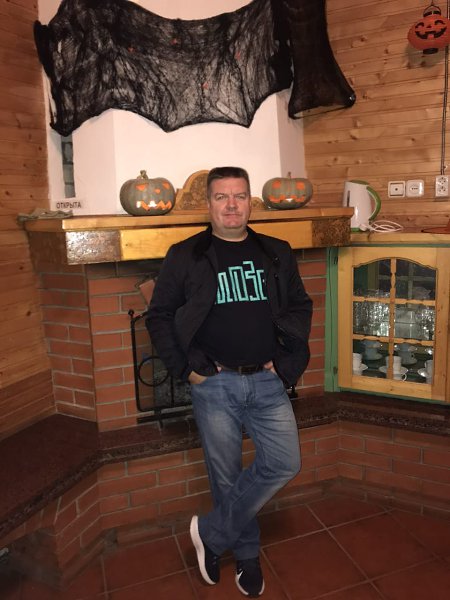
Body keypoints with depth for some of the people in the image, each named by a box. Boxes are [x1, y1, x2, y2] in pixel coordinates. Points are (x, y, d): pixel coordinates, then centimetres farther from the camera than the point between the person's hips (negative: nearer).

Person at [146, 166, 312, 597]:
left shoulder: (277, 254, 7)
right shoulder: (184, 257, -1)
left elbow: (300, 308, 12)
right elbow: (159, 316, 2)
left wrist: (288, 363, 2)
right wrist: (184, 368, -4)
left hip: (267, 381, 3)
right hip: (214, 384, -2)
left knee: (284, 465, -1)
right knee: (227, 476, 9)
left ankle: (211, 532, 19)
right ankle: (246, 553, 36)